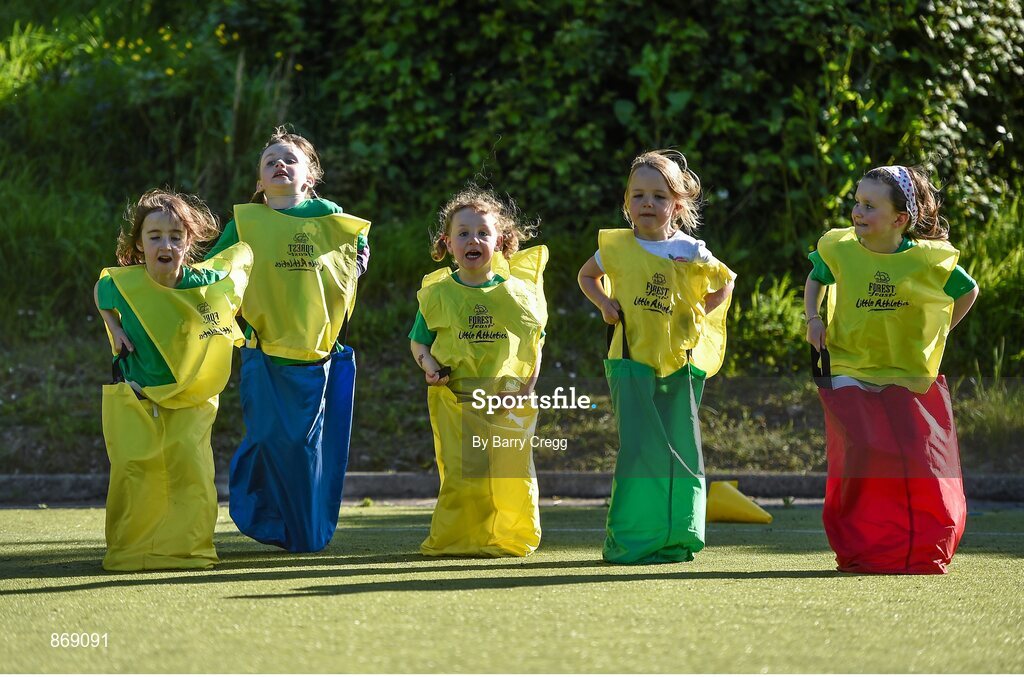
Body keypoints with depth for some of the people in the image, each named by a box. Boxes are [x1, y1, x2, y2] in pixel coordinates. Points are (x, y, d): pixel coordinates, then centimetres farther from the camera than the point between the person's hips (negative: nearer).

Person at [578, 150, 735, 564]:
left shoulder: (690, 252, 2)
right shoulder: (617, 246, 2)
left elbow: (724, 282, 17)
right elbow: (587, 276, 20)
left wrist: (699, 314, 4)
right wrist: (605, 305, 2)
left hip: (680, 362, 1)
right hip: (632, 362, -1)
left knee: (681, 450, 3)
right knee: (638, 450, -7)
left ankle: (676, 539, 11)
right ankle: (630, 540, -2)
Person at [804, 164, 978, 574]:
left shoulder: (929, 259, -7)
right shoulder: (838, 249, -3)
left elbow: (968, 291, 12)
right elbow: (816, 280, 19)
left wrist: (935, 336, 8)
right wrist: (813, 318, 3)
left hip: (910, 380, 0)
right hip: (850, 374, 0)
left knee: (920, 460, -4)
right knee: (864, 456, -14)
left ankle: (921, 552, 13)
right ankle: (864, 551, -1)